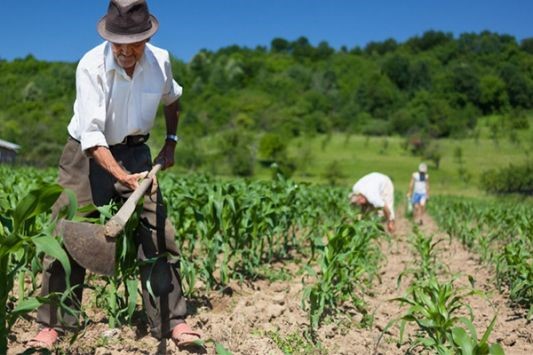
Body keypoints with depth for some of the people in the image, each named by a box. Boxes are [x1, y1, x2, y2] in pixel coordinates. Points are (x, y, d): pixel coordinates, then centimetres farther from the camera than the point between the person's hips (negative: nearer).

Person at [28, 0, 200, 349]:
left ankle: (172, 321, 5)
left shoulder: (160, 61, -9)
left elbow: (172, 99, 16)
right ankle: (52, 324, 6)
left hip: (135, 153, 3)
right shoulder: (91, 67, -22)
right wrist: (123, 177, -40)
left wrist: (171, 142, 8)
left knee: (158, 234, -3)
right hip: (88, 154, -3)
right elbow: (91, 134, -28)